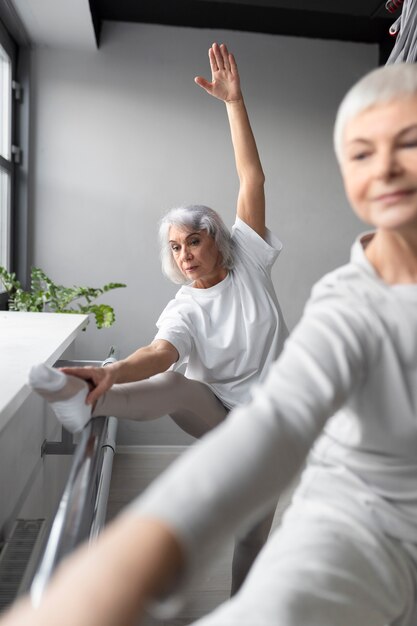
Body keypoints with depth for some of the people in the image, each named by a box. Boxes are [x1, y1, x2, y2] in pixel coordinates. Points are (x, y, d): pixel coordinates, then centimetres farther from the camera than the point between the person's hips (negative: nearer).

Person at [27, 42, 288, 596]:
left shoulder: (248, 263, -6)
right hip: (217, 413, 0)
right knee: (178, 385, -33)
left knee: (255, 532, 7)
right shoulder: (183, 311, -8)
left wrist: (233, 101, -18)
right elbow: (161, 354, -30)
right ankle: (85, 403, -57)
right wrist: (112, 372, -52)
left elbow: (252, 179, -13)